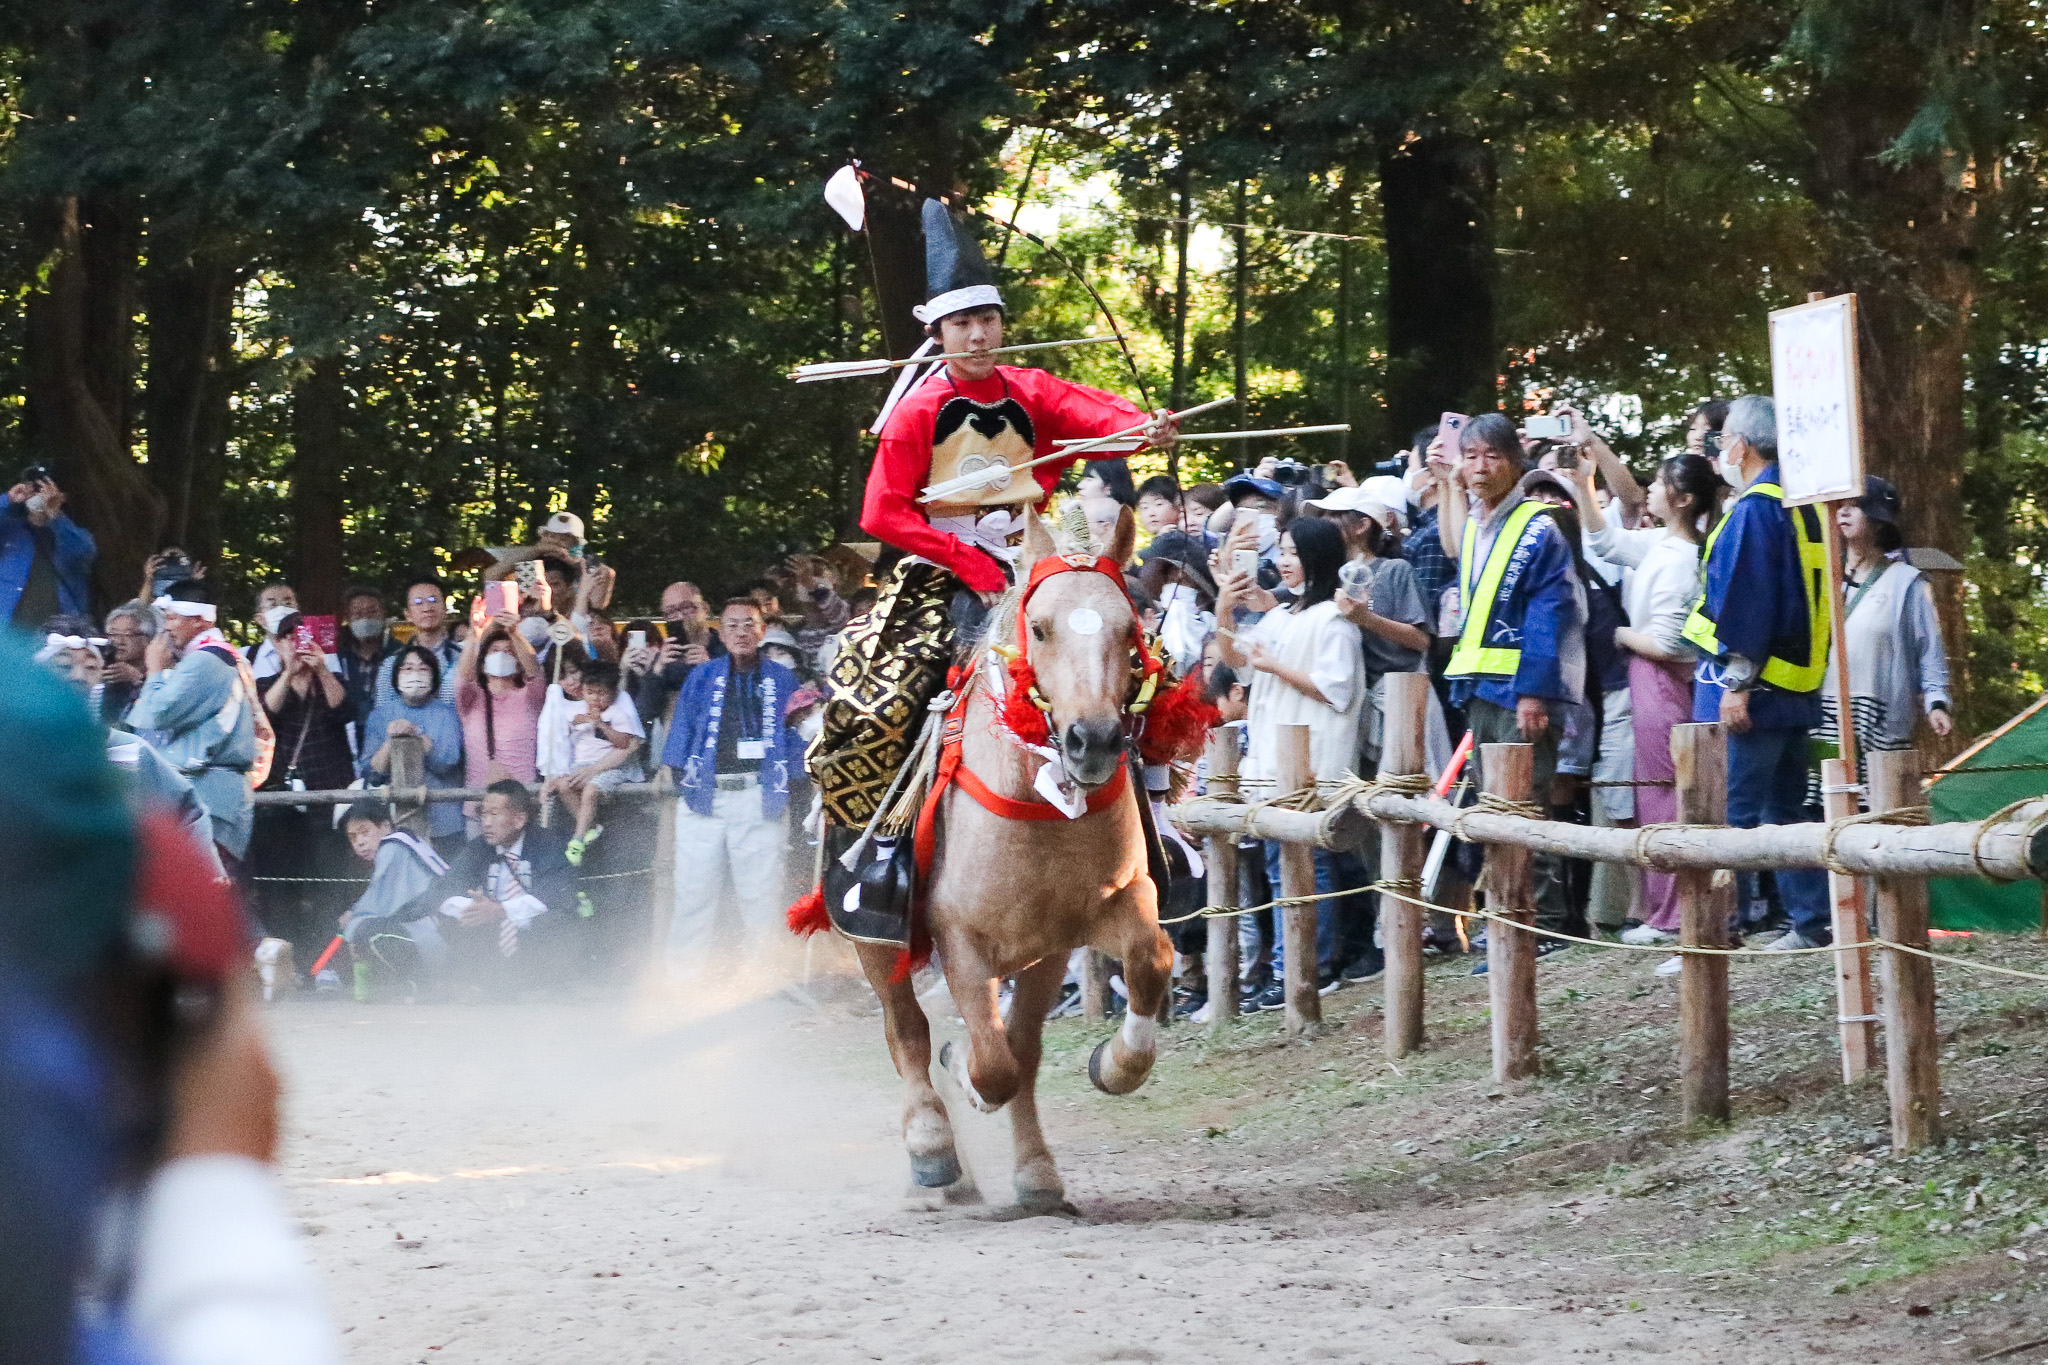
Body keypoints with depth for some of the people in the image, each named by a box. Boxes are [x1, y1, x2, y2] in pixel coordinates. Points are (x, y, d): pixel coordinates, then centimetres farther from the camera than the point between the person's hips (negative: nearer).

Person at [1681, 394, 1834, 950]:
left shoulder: (1754, 511, -14)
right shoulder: (1803, 505, 14)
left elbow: (1746, 604, -21)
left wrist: (1736, 683, -21)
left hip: (1752, 687, -9)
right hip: (1798, 691, 9)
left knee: (1731, 815, -8)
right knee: (1786, 811, 14)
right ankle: (1813, 922, 13)